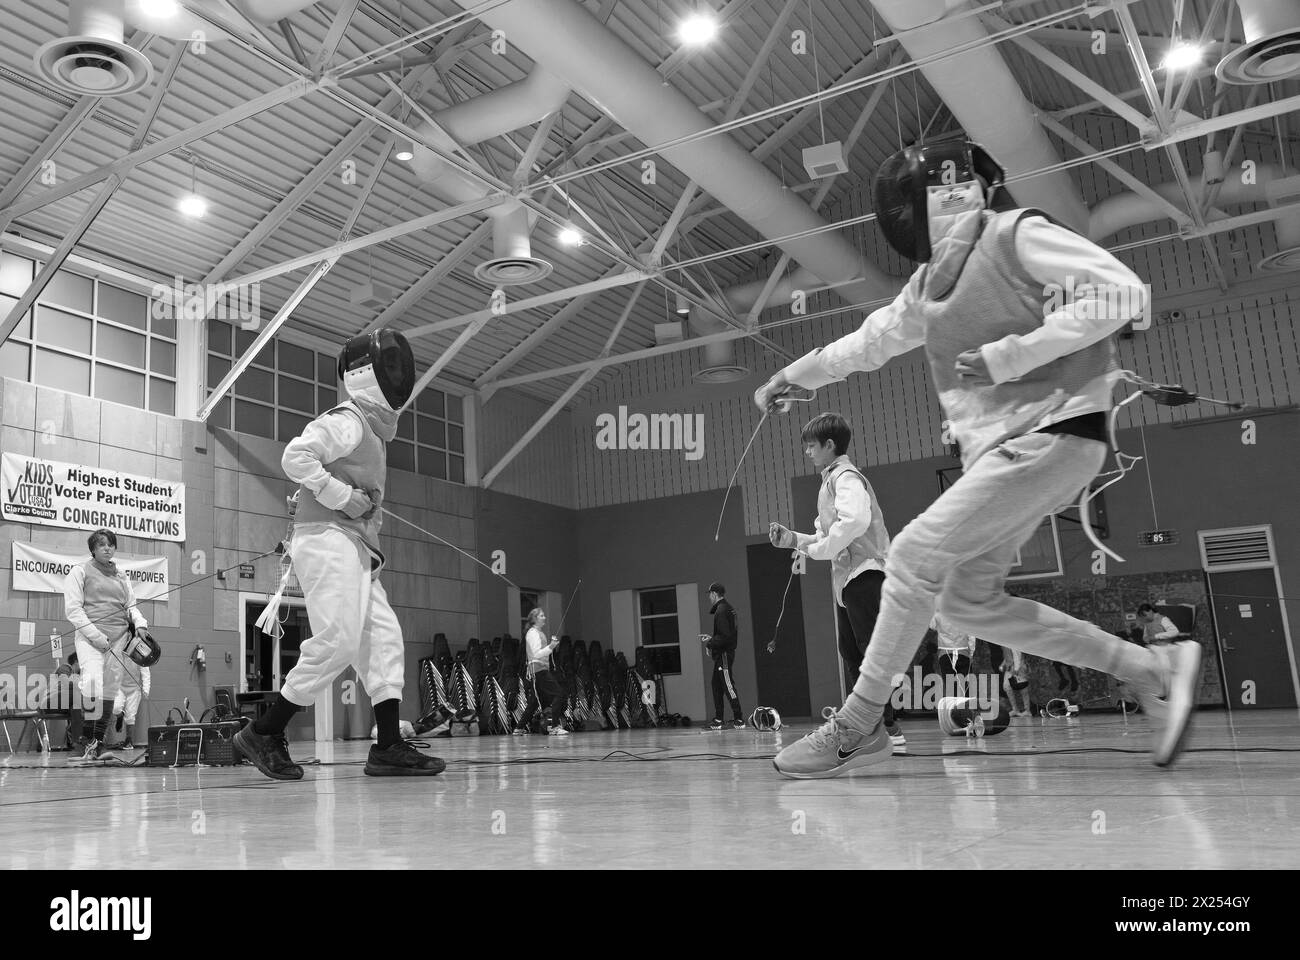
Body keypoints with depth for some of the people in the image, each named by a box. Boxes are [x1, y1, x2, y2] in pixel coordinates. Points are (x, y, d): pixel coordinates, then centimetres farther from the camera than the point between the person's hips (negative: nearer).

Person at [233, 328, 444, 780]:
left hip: (356, 550, 10)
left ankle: (389, 746, -1)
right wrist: (343, 496, -18)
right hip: (327, 539, -10)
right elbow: (295, 456, -19)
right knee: (337, 641, -15)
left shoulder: (374, 430, 23)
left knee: (384, 639, 1)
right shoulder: (345, 420, -5)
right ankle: (263, 734, -5)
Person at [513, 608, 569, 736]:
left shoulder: (539, 632, 20)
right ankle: (554, 727, -19)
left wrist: (552, 645, 12)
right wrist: (550, 647, -32)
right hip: (538, 668, -10)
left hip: (542, 669, 10)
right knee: (558, 694, -17)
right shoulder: (533, 633, -10)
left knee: (535, 702, 13)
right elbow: (536, 654, -22)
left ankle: (519, 728, 18)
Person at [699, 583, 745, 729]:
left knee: (728, 685, -7)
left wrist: (709, 643, -11)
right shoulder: (727, 607, 15)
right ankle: (718, 720, 15)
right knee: (717, 685, 12)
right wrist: (711, 637, 17)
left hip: (724, 653, -10)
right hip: (722, 654, 10)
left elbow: (725, 636, -22)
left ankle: (739, 719, -4)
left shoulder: (721, 610, -16)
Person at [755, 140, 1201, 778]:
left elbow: (1121, 291, -17)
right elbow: (872, 340, 26)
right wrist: (793, 375, 35)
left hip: (1051, 432, -9)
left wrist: (1011, 354, -22)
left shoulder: (1017, 232, -10)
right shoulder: (929, 282, 12)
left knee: (914, 557, -13)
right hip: (996, 445, 9)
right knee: (968, 602, 7)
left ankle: (860, 725, 1)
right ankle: (1154, 670, 15)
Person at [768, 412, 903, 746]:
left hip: (864, 572, -10)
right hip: (847, 577, 10)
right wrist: (793, 539, 13)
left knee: (872, 650, -10)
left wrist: (819, 549, -18)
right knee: (851, 652, 10)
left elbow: (855, 520, -28)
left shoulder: (845, 477, -8)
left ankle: (887, 725, -8)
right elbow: (828, 537, 26)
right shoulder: (831, 480, 23)